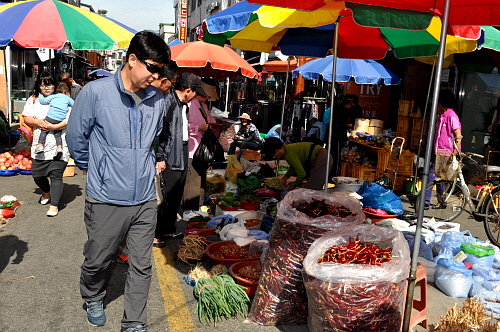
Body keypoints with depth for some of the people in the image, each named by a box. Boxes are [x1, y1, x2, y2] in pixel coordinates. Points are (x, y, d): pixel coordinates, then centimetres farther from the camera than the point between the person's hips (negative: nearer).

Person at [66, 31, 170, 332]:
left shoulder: (158, 100, 1)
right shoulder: (95, 92, -11)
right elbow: (76, 137, 0)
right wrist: (95, 169, 11)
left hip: (145, 200, 3)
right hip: (106, 200, -3)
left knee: (142, 265, 10)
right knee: (98, 261, 16)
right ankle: (93, 299, 47)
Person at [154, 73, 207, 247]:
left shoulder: (183, 105, 15)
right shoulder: (168, 102, -14)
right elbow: (159, 131, -18)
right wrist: (160, 158, -19)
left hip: (182, 159, 9)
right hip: (169, 160, -9)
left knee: (176, 197, 15)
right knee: (166, 198, -5)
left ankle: (169, 229, 28)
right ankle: (155, 234, 7)